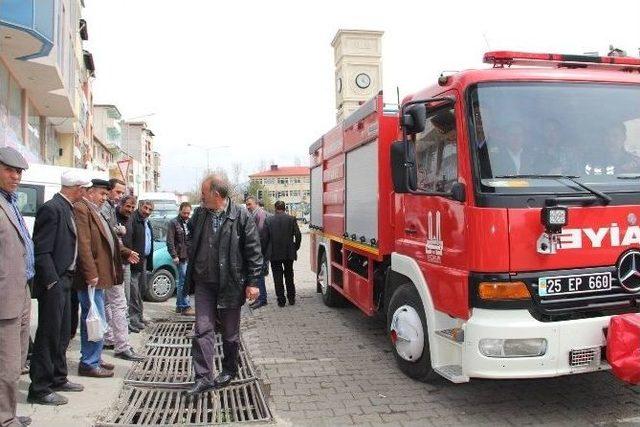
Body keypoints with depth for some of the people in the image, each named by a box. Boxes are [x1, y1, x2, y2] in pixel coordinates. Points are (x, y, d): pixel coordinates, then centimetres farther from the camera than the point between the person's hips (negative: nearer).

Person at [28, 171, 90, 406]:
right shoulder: (51, 208, -16)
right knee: (48, 335, -1)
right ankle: (39, 389, 10)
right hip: (53, 283, -9)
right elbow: (42, 251, -19)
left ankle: (58, 379, 30)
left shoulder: (66, 209, 12)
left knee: (62, 334, 17)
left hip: (64, 282, 9)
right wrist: (52, 282, -19)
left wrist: (65, 279, 11)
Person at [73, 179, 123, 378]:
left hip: (99, 275, 11)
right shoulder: (81, 209, -13)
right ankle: (89, 364, 5)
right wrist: (91, 274, -22)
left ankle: (93, 359, 28)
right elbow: (83, 244, -20)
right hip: (92, 277, -11)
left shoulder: (95, 212, 18)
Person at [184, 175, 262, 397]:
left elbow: (253, 252, -9)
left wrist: (252, 282, -10)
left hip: (231, 284, -3)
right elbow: (192, 246, 18)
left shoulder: (241, 217, -12)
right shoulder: (199, 215, 2)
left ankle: (229, 371, 31)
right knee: (202, 330, 0)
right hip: (204, 283, 4)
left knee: (230, 332, 12)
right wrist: (192, 275, 18)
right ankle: (203, 378, 7)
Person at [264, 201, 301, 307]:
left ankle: (281, 300, 7)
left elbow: (265, 237, -5)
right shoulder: (291, 219, -3)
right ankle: (291, 298, 22)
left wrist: (267, 251, 7)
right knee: (289, 276, 17)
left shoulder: (269, 220, -5)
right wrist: (295, 248, 9)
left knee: (277, 277, 7)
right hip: (289, 253, 2)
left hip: (274, 254, -1)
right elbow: (298, 235, -6)